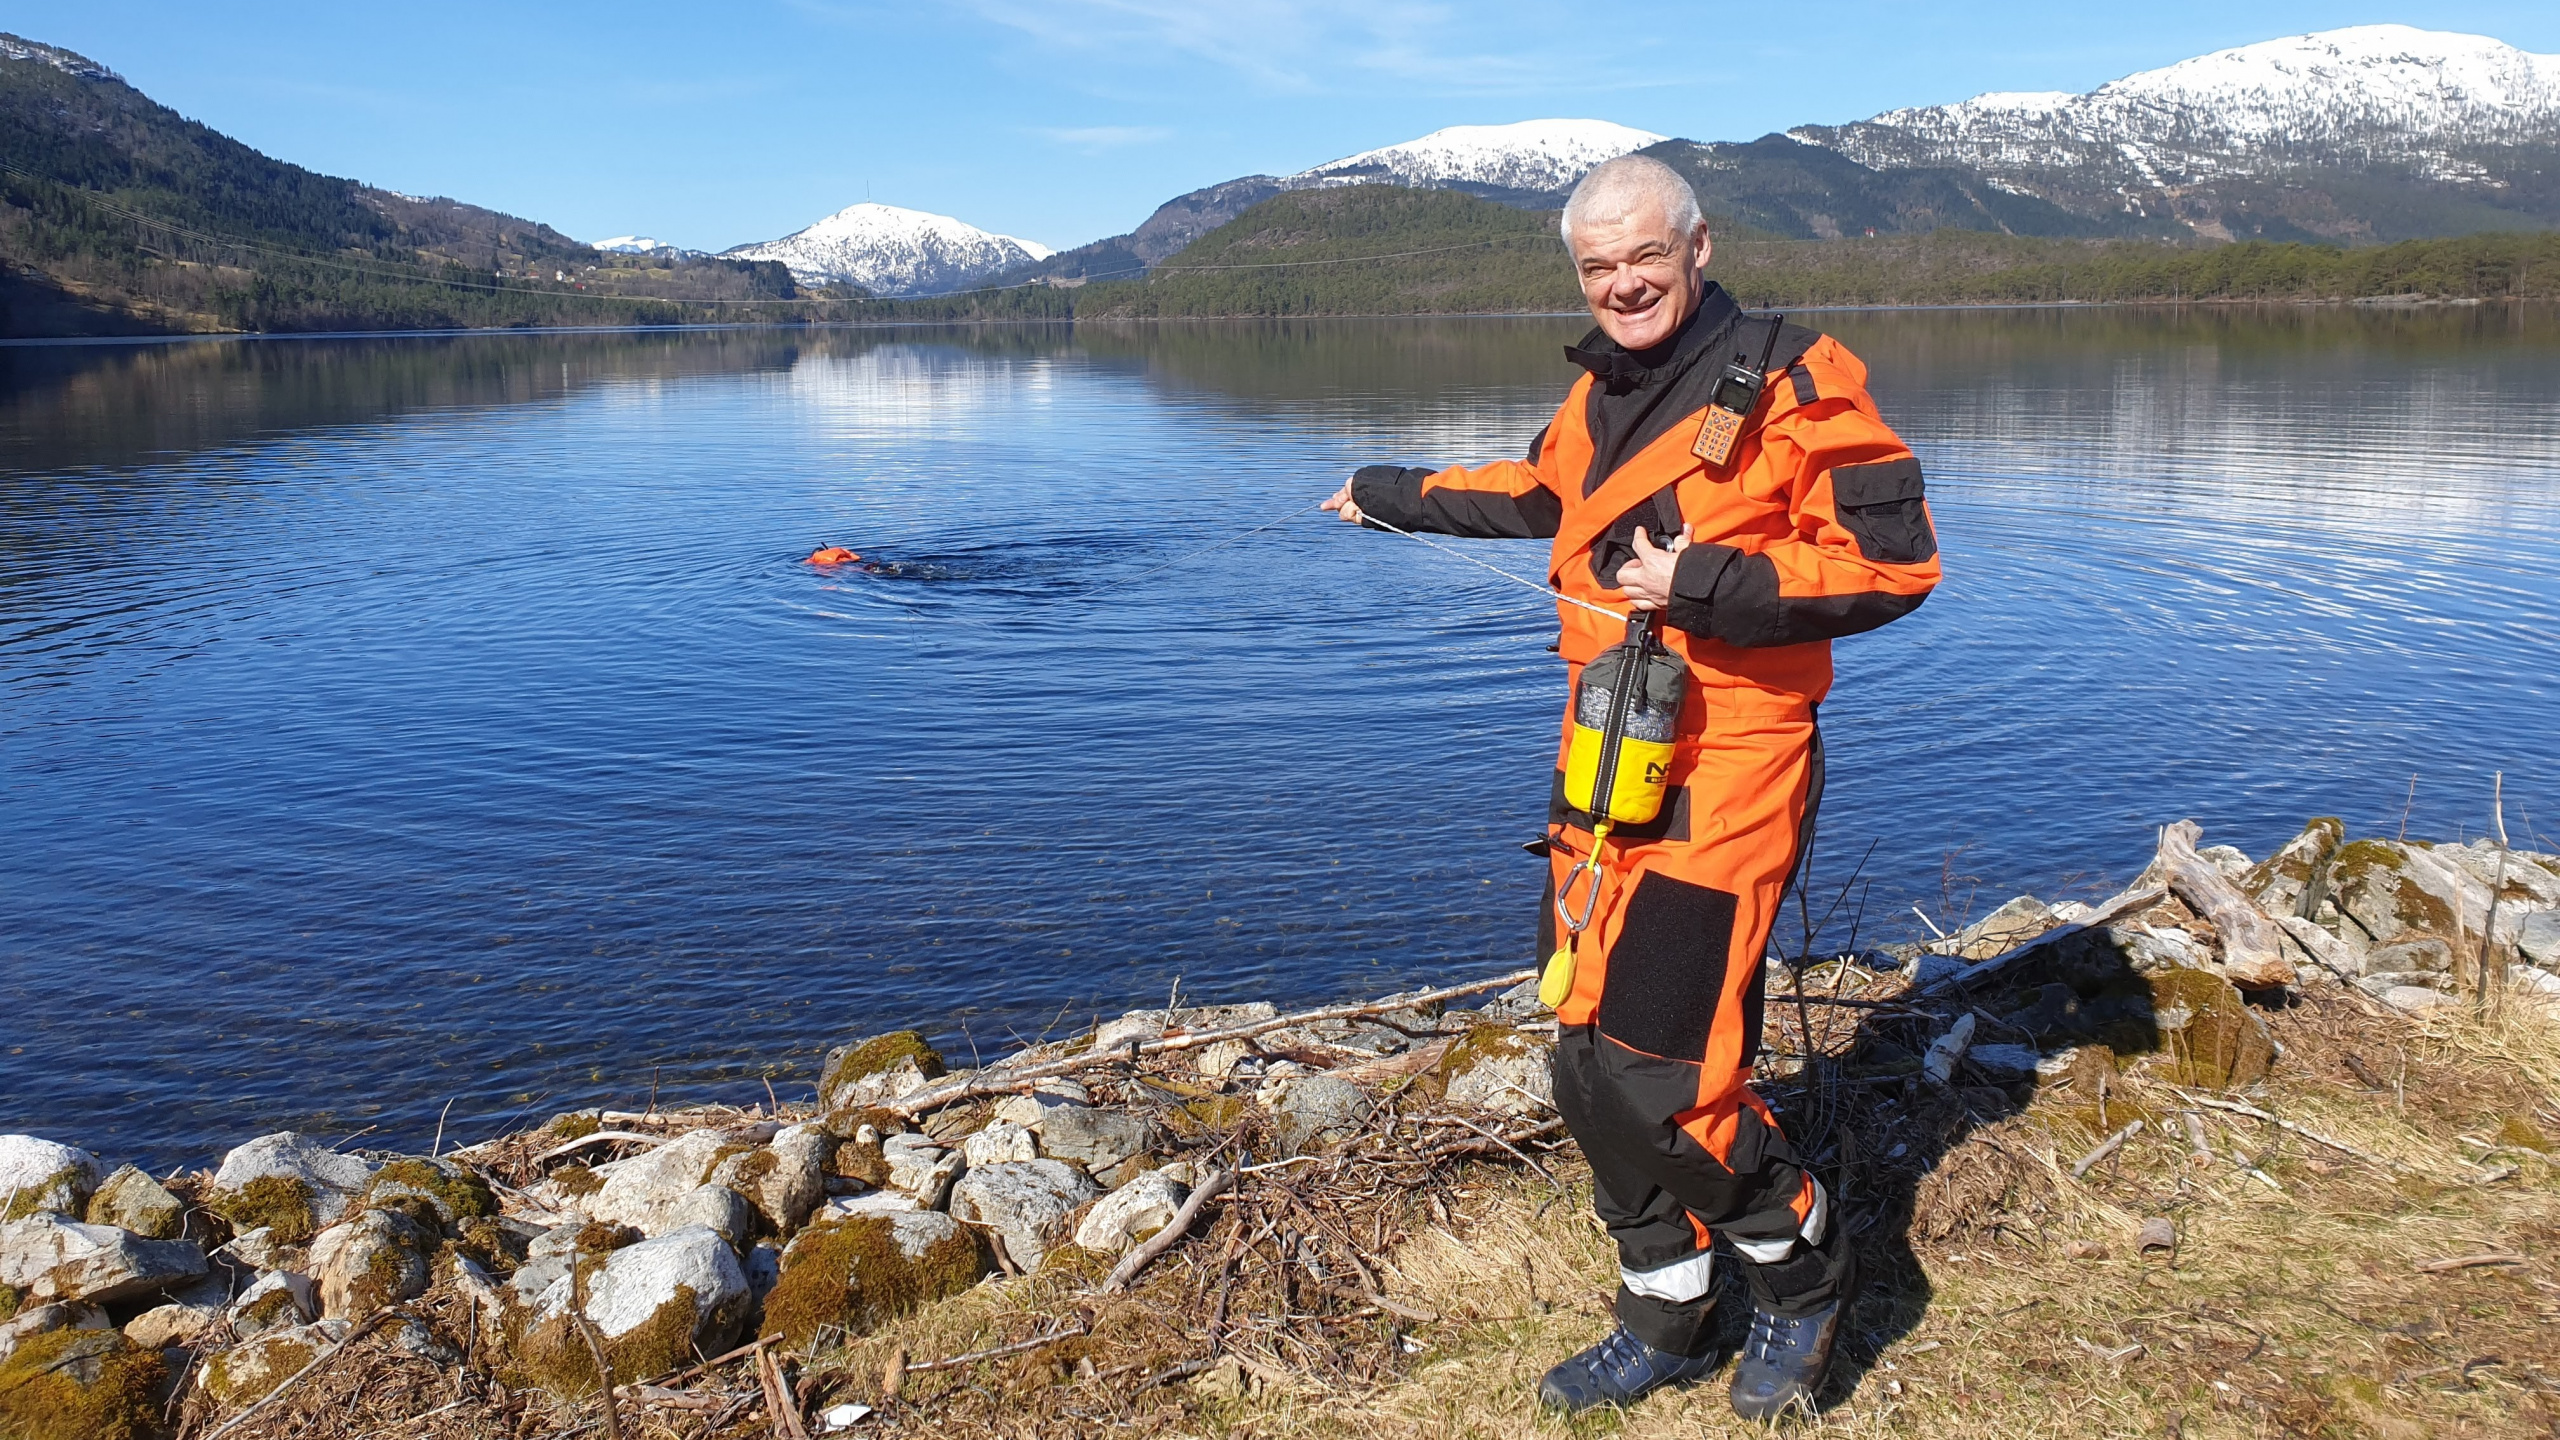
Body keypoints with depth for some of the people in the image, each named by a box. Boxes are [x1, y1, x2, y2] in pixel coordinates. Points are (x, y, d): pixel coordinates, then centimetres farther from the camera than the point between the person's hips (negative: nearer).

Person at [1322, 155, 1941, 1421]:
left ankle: (1805, 1276, 19)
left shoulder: (1789, 380, -9)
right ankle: (1668, 1326, 30)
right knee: (1595, 1068, 10)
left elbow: (1894, 557, -14)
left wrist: (1705, 585, -20)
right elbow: (1540, 494, 32)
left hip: (1723, 776, -7)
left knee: (1656, 1077, -11)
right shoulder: (1600, 394, 12)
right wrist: (1395, 495, 41)